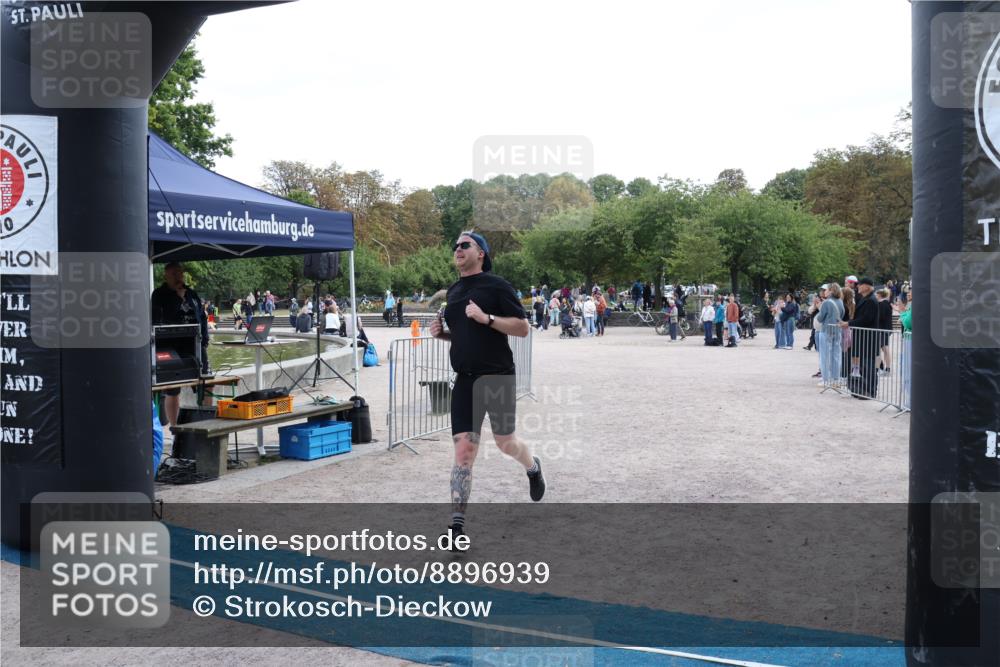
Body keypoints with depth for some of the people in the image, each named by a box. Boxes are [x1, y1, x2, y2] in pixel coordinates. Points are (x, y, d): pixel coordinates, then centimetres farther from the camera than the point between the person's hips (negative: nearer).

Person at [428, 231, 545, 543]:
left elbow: (523, 328, -10)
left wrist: (487, 318, -21)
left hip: (497, 376, -5)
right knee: (463, 450, -3)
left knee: (505, 442, 8)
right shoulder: (453, 291, 14)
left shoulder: (496, 285, -6)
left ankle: (533, 468, 44)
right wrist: (441, 333, 7)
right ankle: (457, 525, -2)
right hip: (464, 380, 5)